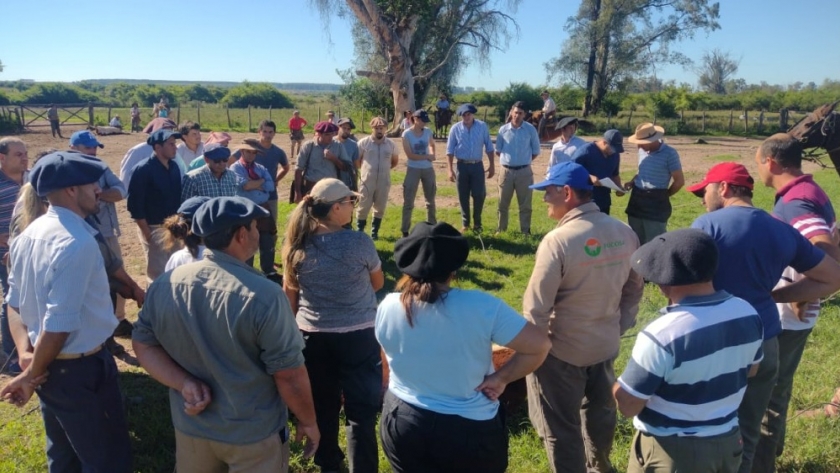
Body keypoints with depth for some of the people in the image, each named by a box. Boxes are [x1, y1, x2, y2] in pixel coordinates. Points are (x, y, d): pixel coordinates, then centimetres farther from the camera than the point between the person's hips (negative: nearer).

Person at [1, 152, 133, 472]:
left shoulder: (29, 235, 5)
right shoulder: (78, 243, -26)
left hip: (49, 366, 9)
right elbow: (59, 324, -26)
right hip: (80, 370, -9)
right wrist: (31, 374, -13)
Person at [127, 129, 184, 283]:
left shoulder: (174, 167, 6)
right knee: (157, 274, -1)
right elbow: (134, 205, -15)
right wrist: (147, 233, -16)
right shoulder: (143, 170, -13)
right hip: (153, 229, -6)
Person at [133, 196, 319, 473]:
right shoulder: (263, 295, -27)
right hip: (254, 434, -4)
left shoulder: (164, 285, -10)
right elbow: (289, 374, -21)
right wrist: (308, 422, -6)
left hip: (191, 427, 5)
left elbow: (143, 345, 0)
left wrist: (185, 384, -11)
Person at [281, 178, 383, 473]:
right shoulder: (358, 242, -16)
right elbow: (378, 283, 0)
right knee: (361, 410, 6)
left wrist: (296, 326, 19)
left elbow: (289, 294, 5)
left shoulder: (297, 245, -5)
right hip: (358, 335, -4)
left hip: (312, 335, 4)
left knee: (322, 406, 19)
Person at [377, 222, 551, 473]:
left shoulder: (388, 307, -13)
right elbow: (539, 345, -19)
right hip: (469, 432, -2)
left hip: (401, 424, 2)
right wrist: (500, 378, -9)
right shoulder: (481, 306, -23)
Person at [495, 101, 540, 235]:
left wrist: (524, 160, 5)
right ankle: (501, 229, 21)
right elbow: (498, 151, 10)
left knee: (525, 204, 6)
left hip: (524, 171, -1)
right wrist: (508, 159, 5)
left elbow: (536, 151, 5)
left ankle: (525, 231, 14)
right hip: (506, 171, 1)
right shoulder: (503, 130, 0)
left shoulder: (530, 129, -3)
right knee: (503, 203, 10)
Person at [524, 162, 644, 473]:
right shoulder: (624, 233, -5)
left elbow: (537, 308, -21)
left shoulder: (558, 240, -26)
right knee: (600, 410, 28)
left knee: (561, 428, 12)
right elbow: (634, 288, 5)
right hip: (606, 345, 7)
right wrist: (619, 327, 15)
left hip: (562, 351, -7)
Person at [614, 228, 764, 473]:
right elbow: (751, 370, 10)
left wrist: (618, 387, -4)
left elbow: (628, 406, -22)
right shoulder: (748, 313, -9)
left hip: (672, 451, -6)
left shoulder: (661, 335, -31)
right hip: (728, 441, 6)